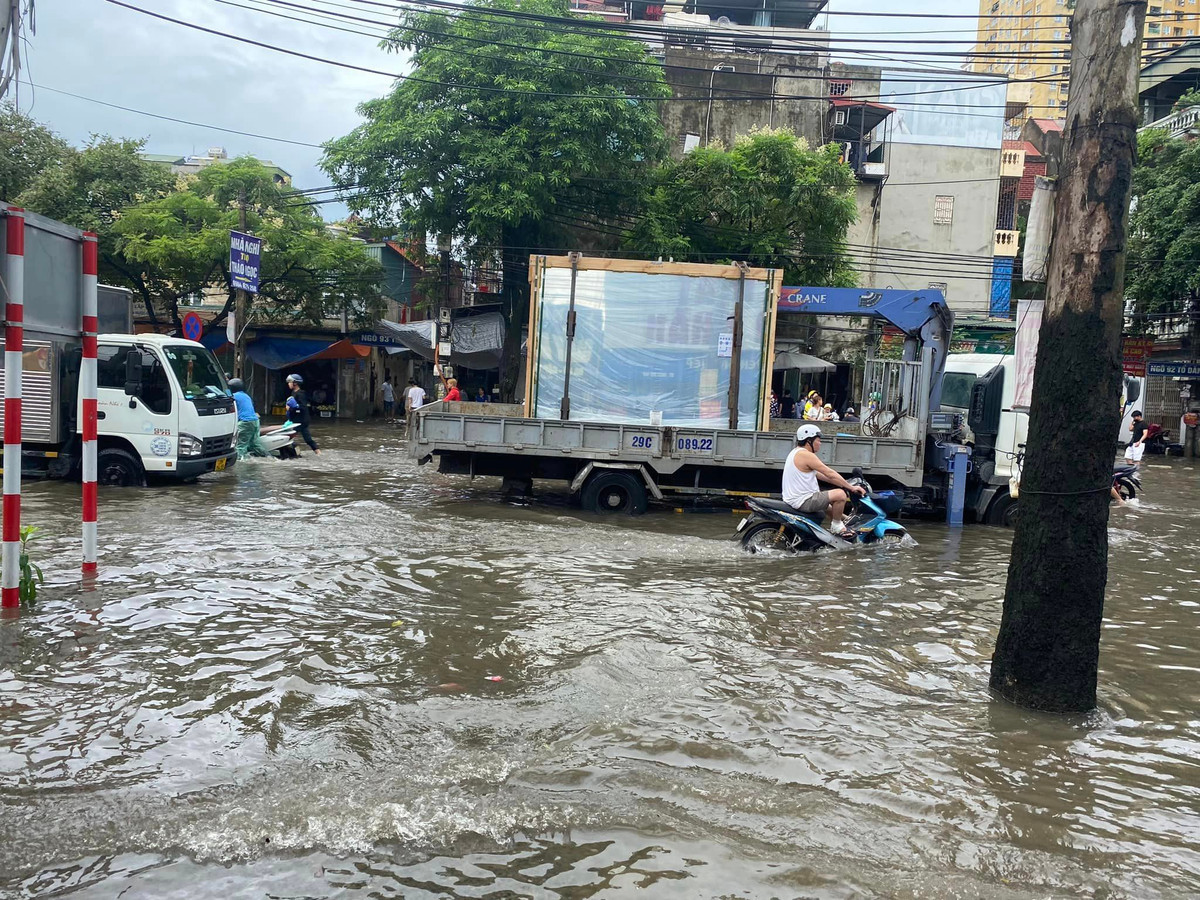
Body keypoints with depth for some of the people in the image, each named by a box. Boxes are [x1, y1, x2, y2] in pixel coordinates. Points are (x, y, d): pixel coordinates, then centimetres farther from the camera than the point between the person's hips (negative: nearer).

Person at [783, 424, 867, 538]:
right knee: (841, 494, -16)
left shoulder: (796, 453, 15)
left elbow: (819, 475, 18)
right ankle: (836, 525, 1)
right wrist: (851, 488, -9)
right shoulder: (806, 455, -18)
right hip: (802, 502, -11)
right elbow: (830, 474, -17)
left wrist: (846, 484, 15)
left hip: (792, 499, 11)